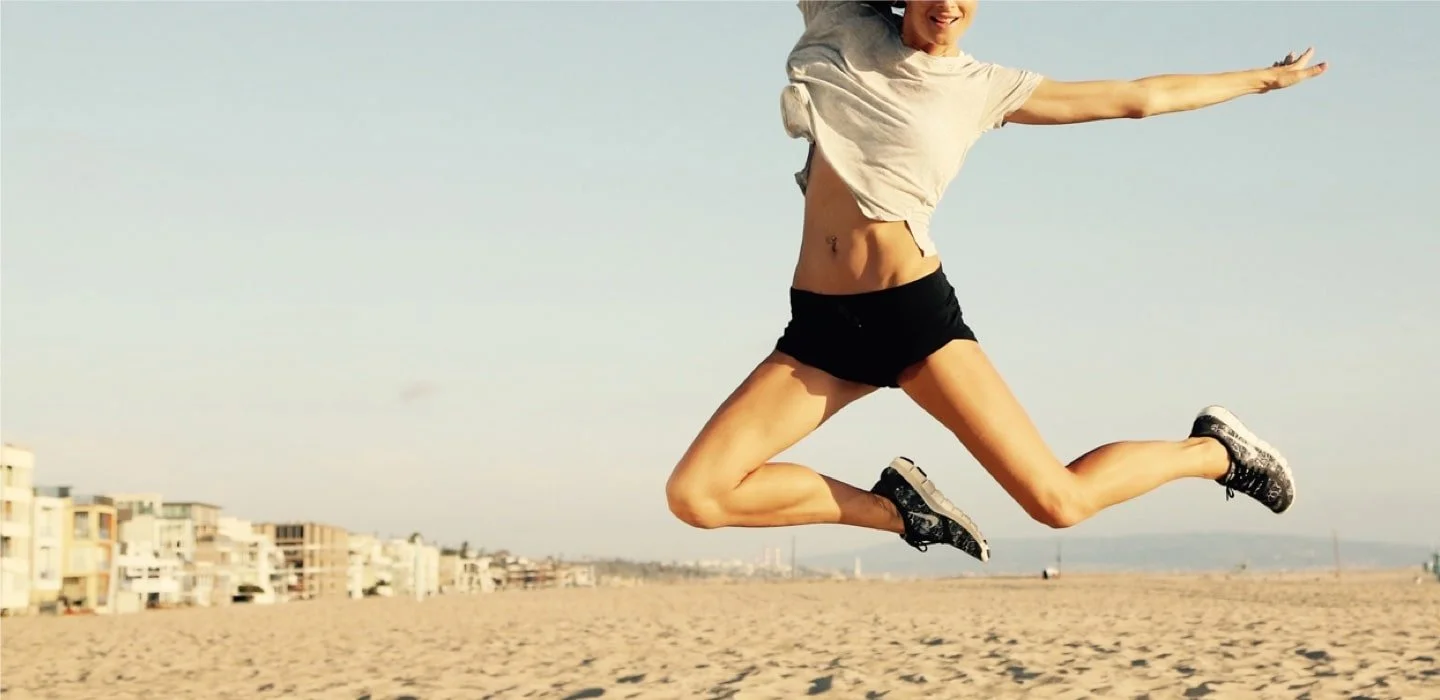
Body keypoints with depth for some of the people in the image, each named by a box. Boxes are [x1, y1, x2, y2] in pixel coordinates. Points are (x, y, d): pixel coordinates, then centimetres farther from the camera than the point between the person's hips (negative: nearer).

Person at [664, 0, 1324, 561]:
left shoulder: (983, 88, 4)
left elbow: (1139, 97, 14)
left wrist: (1262, 78, 21)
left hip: (916, 312, -3)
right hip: (819, 326, 3)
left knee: (1058, 501, -9)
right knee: (693, 493, -12)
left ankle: (1211, 449, 22)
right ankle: (897, 508, 9)